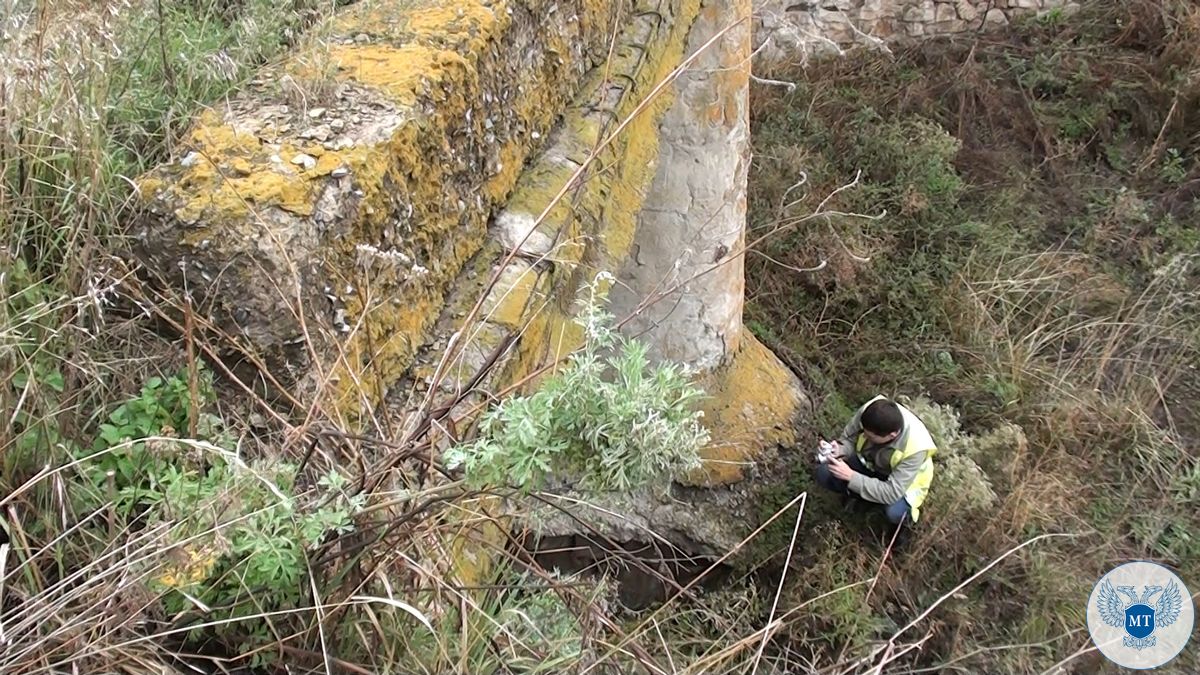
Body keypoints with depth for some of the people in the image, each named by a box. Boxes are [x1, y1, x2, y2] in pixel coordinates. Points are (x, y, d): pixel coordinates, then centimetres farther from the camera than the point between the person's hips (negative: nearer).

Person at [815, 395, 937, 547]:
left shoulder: (914, 448, -39)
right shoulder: (867, 411, -30)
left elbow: (892, 493, -37)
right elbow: (848, 438, -11)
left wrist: (851, 477, -41)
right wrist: (839, 450, -34)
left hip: (902, 483, -4)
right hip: (867, 463, 4)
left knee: (894, 512, -34)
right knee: (824, 474, -19)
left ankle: (903, 520, 4)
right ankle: (855, 493, 13)